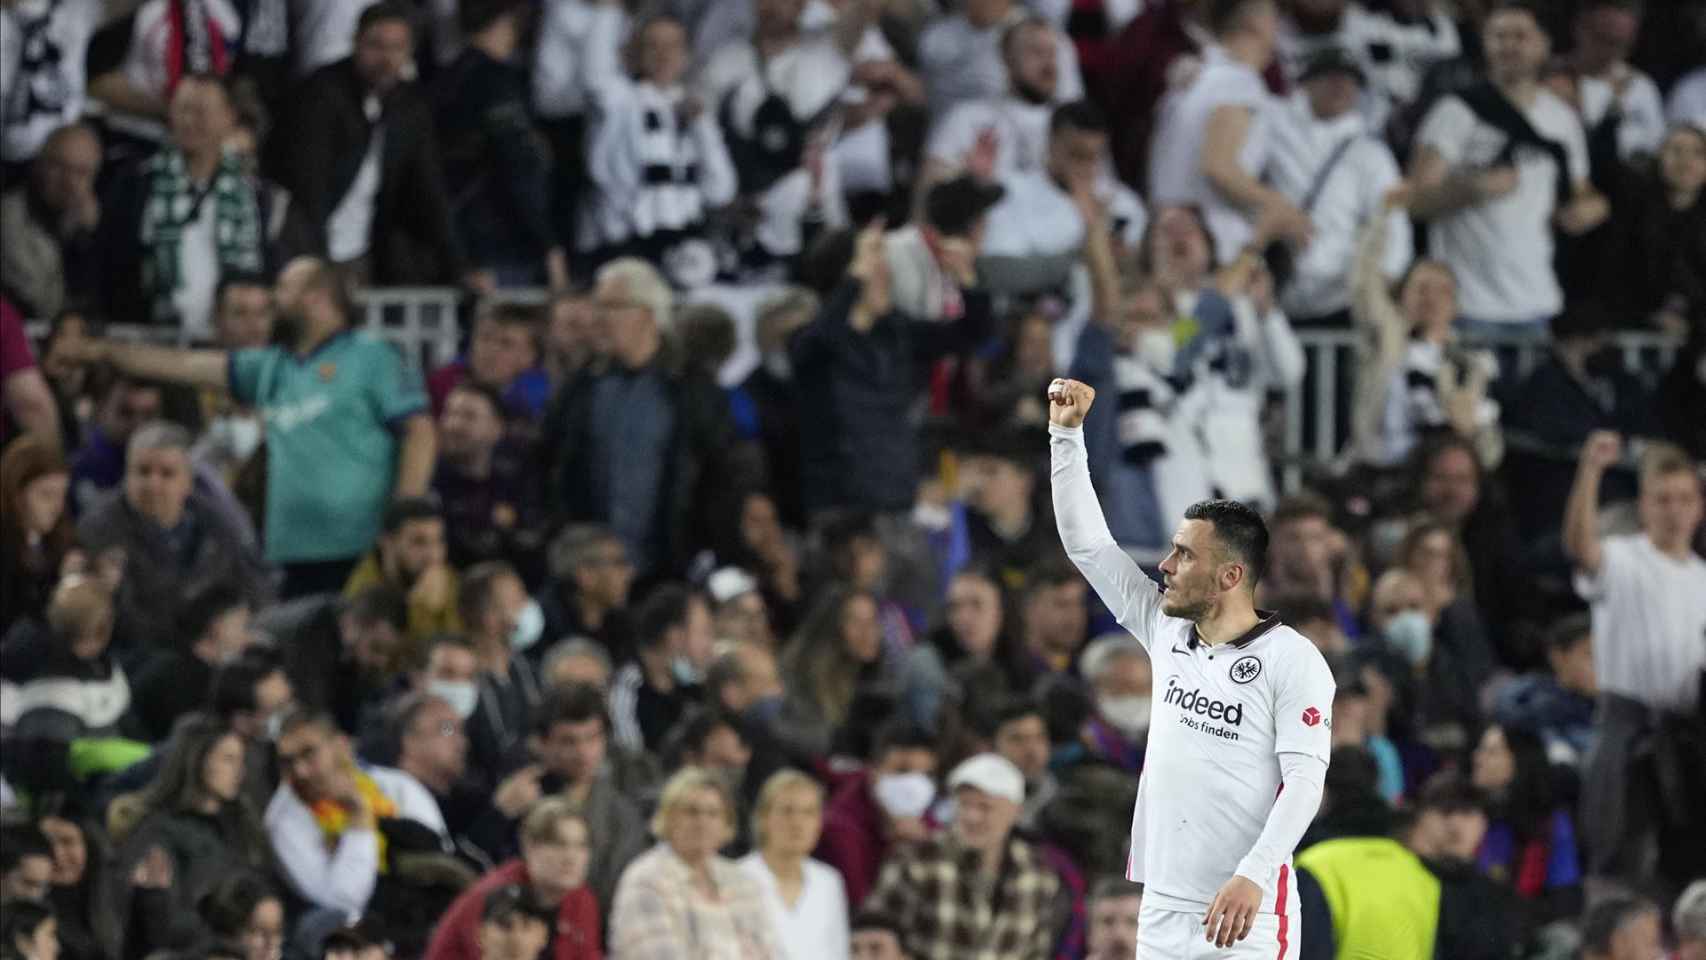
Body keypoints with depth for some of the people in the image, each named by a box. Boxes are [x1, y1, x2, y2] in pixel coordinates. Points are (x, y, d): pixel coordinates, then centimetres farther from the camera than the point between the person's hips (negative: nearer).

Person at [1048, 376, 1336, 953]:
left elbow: (1305, 780, -13)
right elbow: (1086, 543, 16)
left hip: (1244, 913, -6)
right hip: (1162, 907, 6)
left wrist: (1254, 876, -25)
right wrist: (1066, 433, 11)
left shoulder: (1292, 660, -8)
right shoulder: (1167, 634, 11)